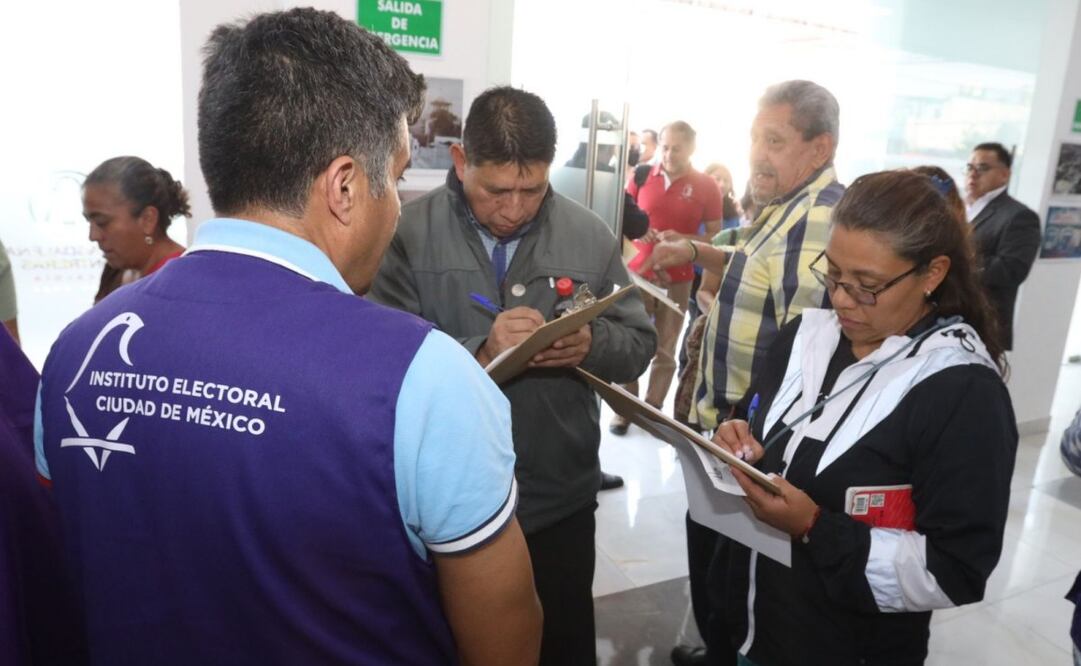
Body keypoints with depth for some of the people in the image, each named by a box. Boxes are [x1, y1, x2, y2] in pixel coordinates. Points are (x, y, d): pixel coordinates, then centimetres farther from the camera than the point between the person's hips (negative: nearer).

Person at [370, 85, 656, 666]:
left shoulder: (589, 236, -1)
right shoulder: (409, 234, -10)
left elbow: (639, 343, 3)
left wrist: (591, 345, -18)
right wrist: (479, 354, -30)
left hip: (560, 502, 2)